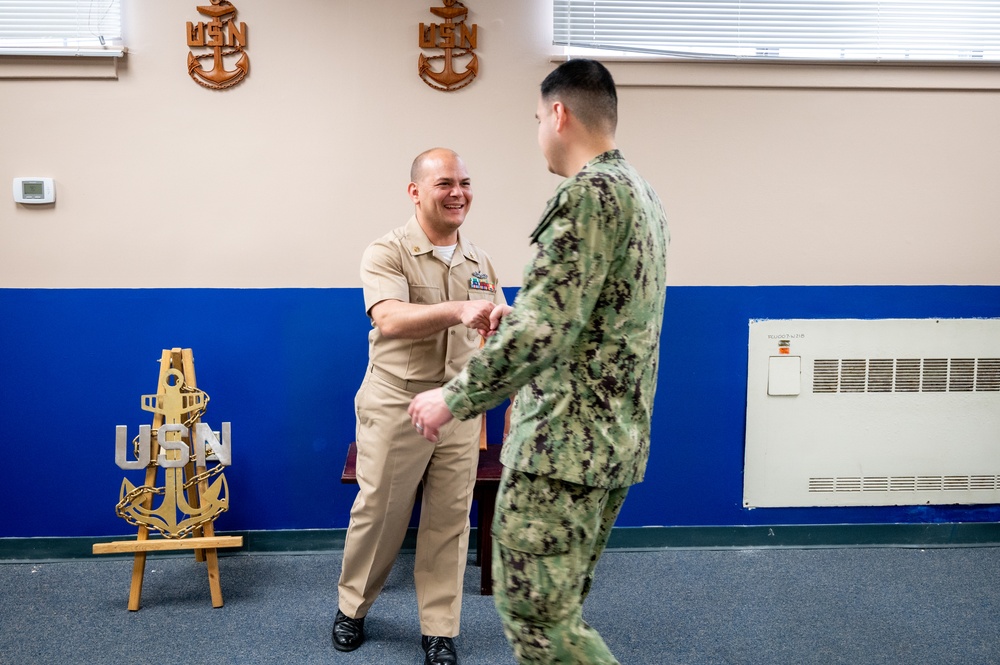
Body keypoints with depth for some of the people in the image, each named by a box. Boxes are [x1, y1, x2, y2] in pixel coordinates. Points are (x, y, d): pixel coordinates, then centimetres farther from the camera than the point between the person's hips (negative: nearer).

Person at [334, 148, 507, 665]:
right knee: (378, 512, 8)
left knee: (449, 520, 7)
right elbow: (390, 320, -24)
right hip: (396, 404, -4)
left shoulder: (479, 262, 9)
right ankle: (352, 608, 32)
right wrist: (458, 310, -37)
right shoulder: (387, 252, -8)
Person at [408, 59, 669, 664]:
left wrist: (454, 398, -13)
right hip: (618, 438, 10)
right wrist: (519, 319, 26)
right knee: (560, 609, 18)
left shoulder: (589, 192, -16)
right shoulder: (640, 192, 15)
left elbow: (545, 328, -23)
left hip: (565, 440, -10)